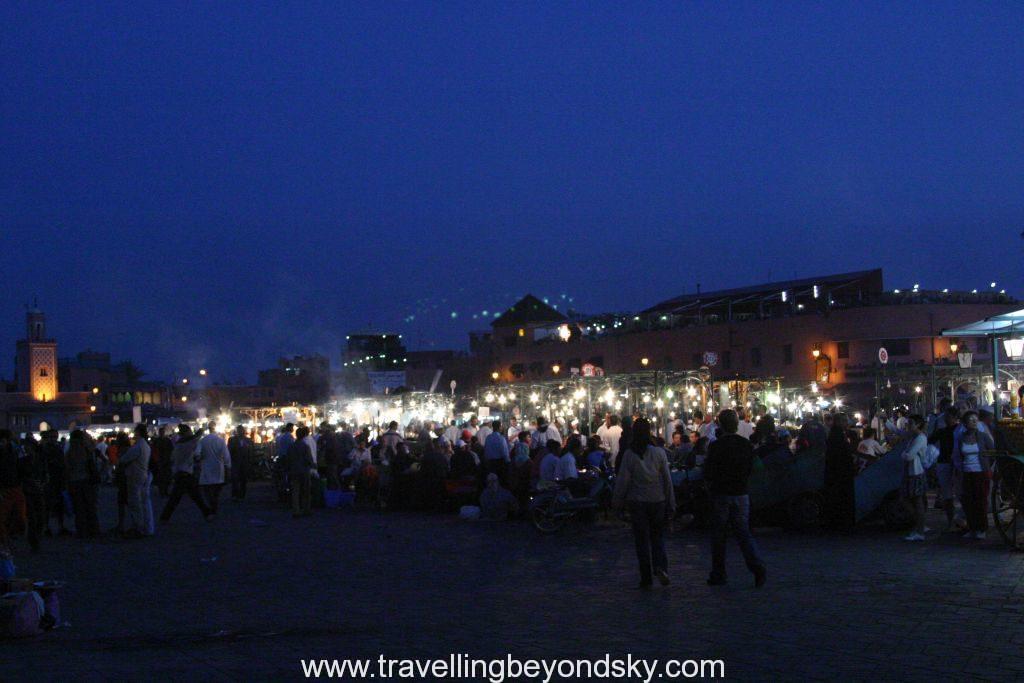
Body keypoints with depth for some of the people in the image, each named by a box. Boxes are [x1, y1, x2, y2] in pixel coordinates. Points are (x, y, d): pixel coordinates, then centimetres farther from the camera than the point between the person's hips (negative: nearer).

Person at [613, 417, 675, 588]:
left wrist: (617, 501, 7)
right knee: (658, 537, 12)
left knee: (641, 540, 7)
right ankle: (660, 566, -13)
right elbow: (667, 480, -1)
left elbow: (622, 480, -6)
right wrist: (671, 504, 6)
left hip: (637, 502, -1)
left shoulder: (629, 454, -8)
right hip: (658, 502, 1)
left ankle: (646, 578, 8)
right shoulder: (659, 452, -4)